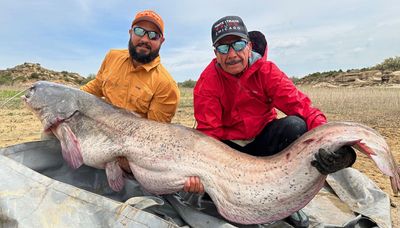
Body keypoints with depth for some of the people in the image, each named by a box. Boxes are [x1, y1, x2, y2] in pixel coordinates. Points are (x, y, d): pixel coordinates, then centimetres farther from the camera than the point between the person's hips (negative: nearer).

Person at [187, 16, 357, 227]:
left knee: (296, 125, -28)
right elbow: (208, 132, -20)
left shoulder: (265, 70, -12)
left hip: (263, 139, 1)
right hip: (229, 146, 0)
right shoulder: (207, 82, -15)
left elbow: (299, 105, -23)